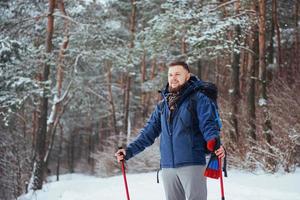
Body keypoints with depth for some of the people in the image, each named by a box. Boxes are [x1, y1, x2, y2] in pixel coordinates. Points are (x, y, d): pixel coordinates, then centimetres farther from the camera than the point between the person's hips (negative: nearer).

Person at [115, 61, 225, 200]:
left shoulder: (199, 98, -1)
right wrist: (129, 151, 11)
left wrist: (215, 143, -31)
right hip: (167, 167, 6)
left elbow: (208, 124, -11)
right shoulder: (163, 105, 17)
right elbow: (149, 131, 19)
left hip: (192, 164, -5)